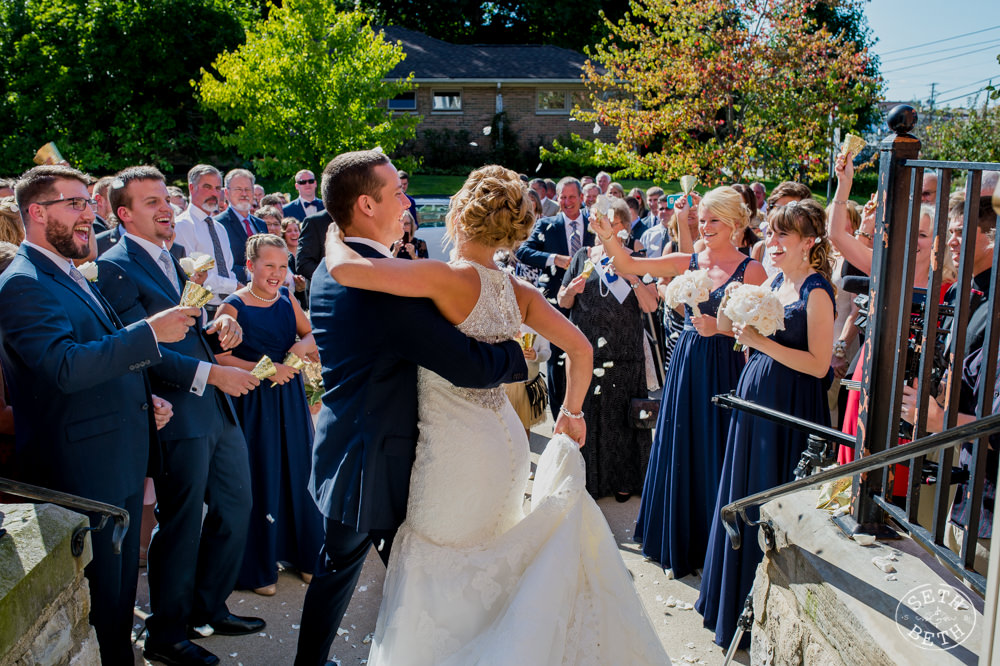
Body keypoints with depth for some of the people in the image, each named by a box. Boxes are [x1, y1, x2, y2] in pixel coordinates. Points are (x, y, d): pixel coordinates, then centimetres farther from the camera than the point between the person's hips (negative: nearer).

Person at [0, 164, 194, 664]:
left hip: (122, 463, 10)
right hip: (81, 471, -9)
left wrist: (145, 401, 10)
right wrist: (150, 332, -29)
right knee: (98, 600, 3)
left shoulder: (73, 277, 16)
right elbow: (67, 366, -28)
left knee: (121, 592, 20)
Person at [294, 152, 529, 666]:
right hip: (383, 463, -8)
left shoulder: (326, 272, 3)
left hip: (342, 449, 9)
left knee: (335, 571, 23)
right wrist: (519, 354, -10)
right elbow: (473, 366, -28)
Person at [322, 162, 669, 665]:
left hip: (455, 449, -7)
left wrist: (333, 239, -5)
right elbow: (580, 349, 1)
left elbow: (346, 269, -28)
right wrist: (571, 412, 15)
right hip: (505, 440, 8)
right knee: (489, 562, 26)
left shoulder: (449, 279, -20)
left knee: (432, 573, 12)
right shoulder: (517, 292, 0)